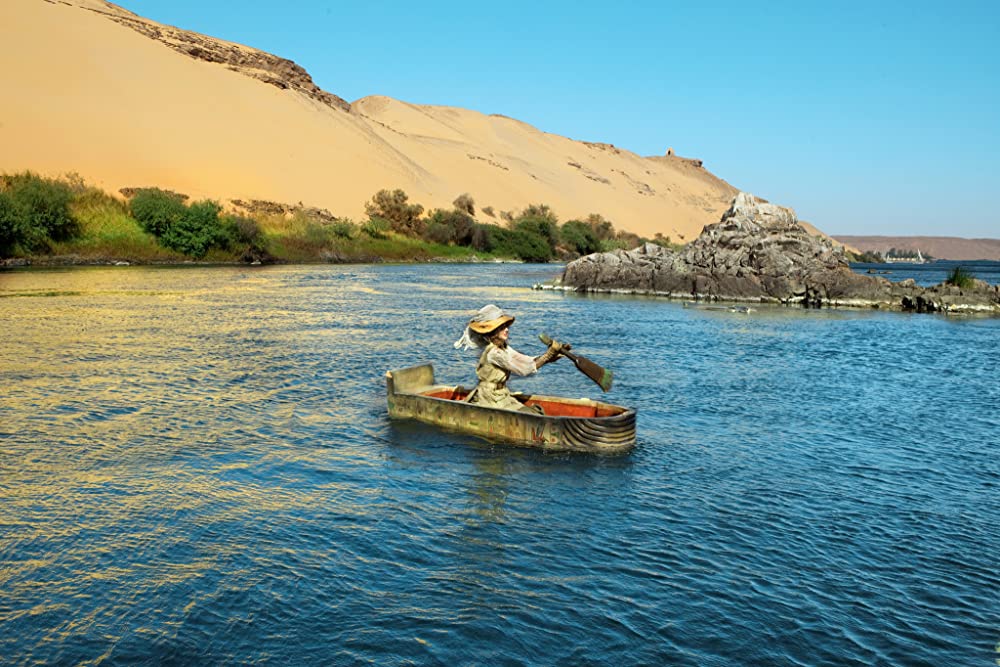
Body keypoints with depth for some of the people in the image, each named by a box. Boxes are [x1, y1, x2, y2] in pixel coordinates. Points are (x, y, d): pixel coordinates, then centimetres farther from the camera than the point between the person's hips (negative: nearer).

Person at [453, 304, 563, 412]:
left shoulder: (503, 348, 6)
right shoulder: (493, 353, -21)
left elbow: (530, 361, 2)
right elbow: (525, 369, -22)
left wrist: (552, 354, -11)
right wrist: (549, 353, -19)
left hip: (502, 397, 9)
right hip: (490, 399, -9)